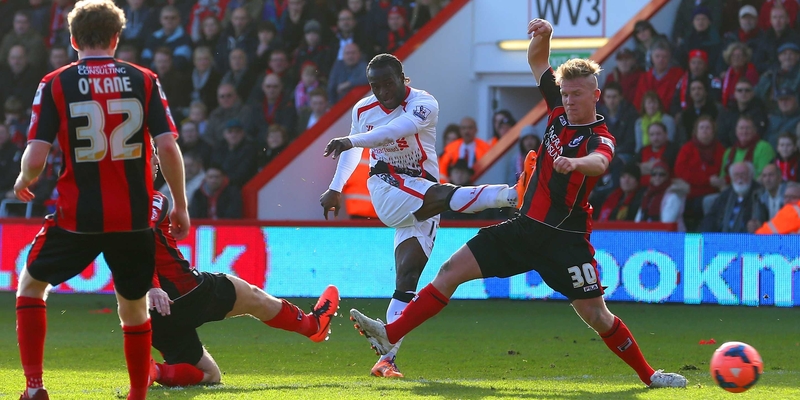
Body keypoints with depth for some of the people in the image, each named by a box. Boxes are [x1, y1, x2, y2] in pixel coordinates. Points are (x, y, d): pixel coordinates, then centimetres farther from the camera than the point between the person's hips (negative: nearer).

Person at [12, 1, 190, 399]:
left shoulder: (55, 84, -3)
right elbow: (168, 148, -6)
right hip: (134, 216, 1)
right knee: (134, 307, 17)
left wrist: (23, 181, 14)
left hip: (77, 217, -1)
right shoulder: (144, 81, 1)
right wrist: (180, 206, 4)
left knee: (31, 284, 19)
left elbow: (35, 158, -9)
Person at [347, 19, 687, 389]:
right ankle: (391, 335, -3)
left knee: (595, 316, -7)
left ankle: (648, 374, 11)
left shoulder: (599, 138, -12)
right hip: (526, 225, 6)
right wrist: (544, 35, -5)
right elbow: (537, 62, 16)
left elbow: (599, 163, -38)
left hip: (565, 238, -6)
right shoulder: (560, 112, 7)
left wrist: (575, 163, -60)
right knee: (453, 268, -2)